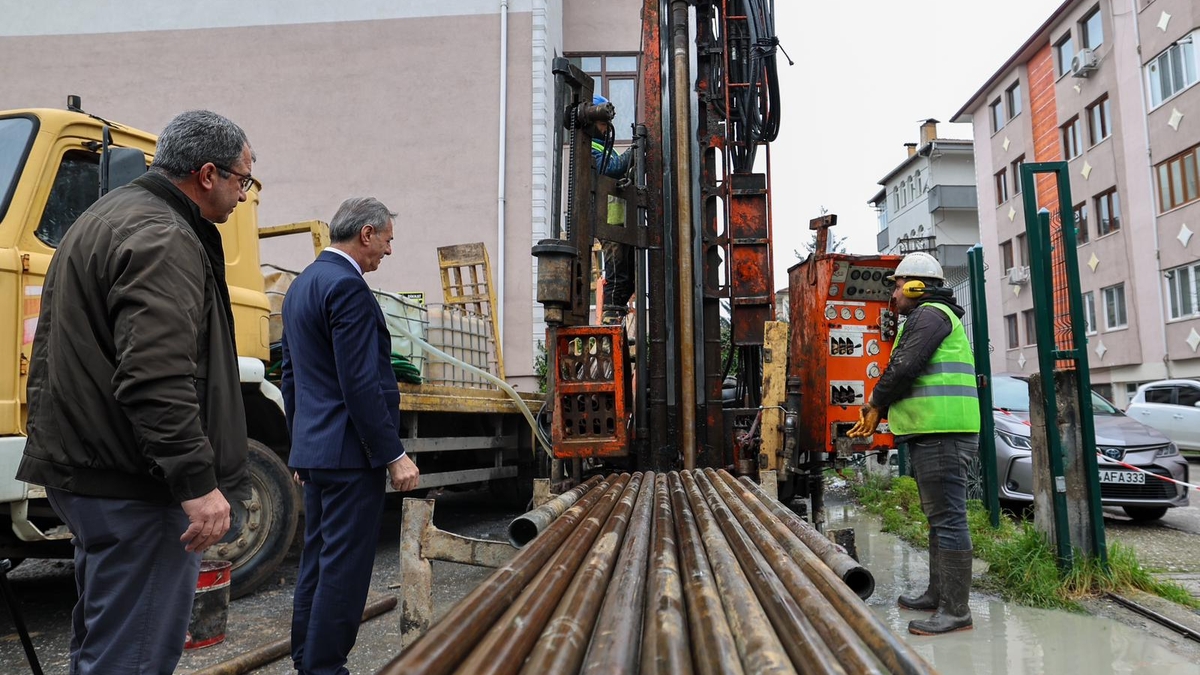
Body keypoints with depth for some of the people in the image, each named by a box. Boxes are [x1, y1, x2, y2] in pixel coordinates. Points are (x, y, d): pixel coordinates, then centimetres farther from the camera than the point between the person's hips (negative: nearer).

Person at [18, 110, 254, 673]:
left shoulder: (103, 219, 19)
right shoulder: (164, 239, -17)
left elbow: (50, 357, 25)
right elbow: (156, 377, -28)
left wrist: (56, 444, 30)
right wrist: (197, 481, -27)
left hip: (80, 468, 11)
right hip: (133, 484, -11)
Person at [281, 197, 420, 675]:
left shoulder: (302, 285, 16)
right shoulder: (348, 286, -16)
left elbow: (291, 377, 20)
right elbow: (360, 383, -21)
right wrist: (394, 455, -17)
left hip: (314, 449, 10)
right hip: (351, 452, -10)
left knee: (317, 560, 16)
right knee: (345, 565, -2)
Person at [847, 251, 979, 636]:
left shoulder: (929, 314, -7)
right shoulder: (933, 316, 26)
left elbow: (904, 367, -18)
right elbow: (916, 378, 25)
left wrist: (876, 404, -3)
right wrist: (877, 410, 18)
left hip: (941, 433, -11)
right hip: (933, 432, 11)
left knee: (947, 519, -9)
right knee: (939, 517, 17)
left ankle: (955, 611, -6)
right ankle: (938, 594, 27)